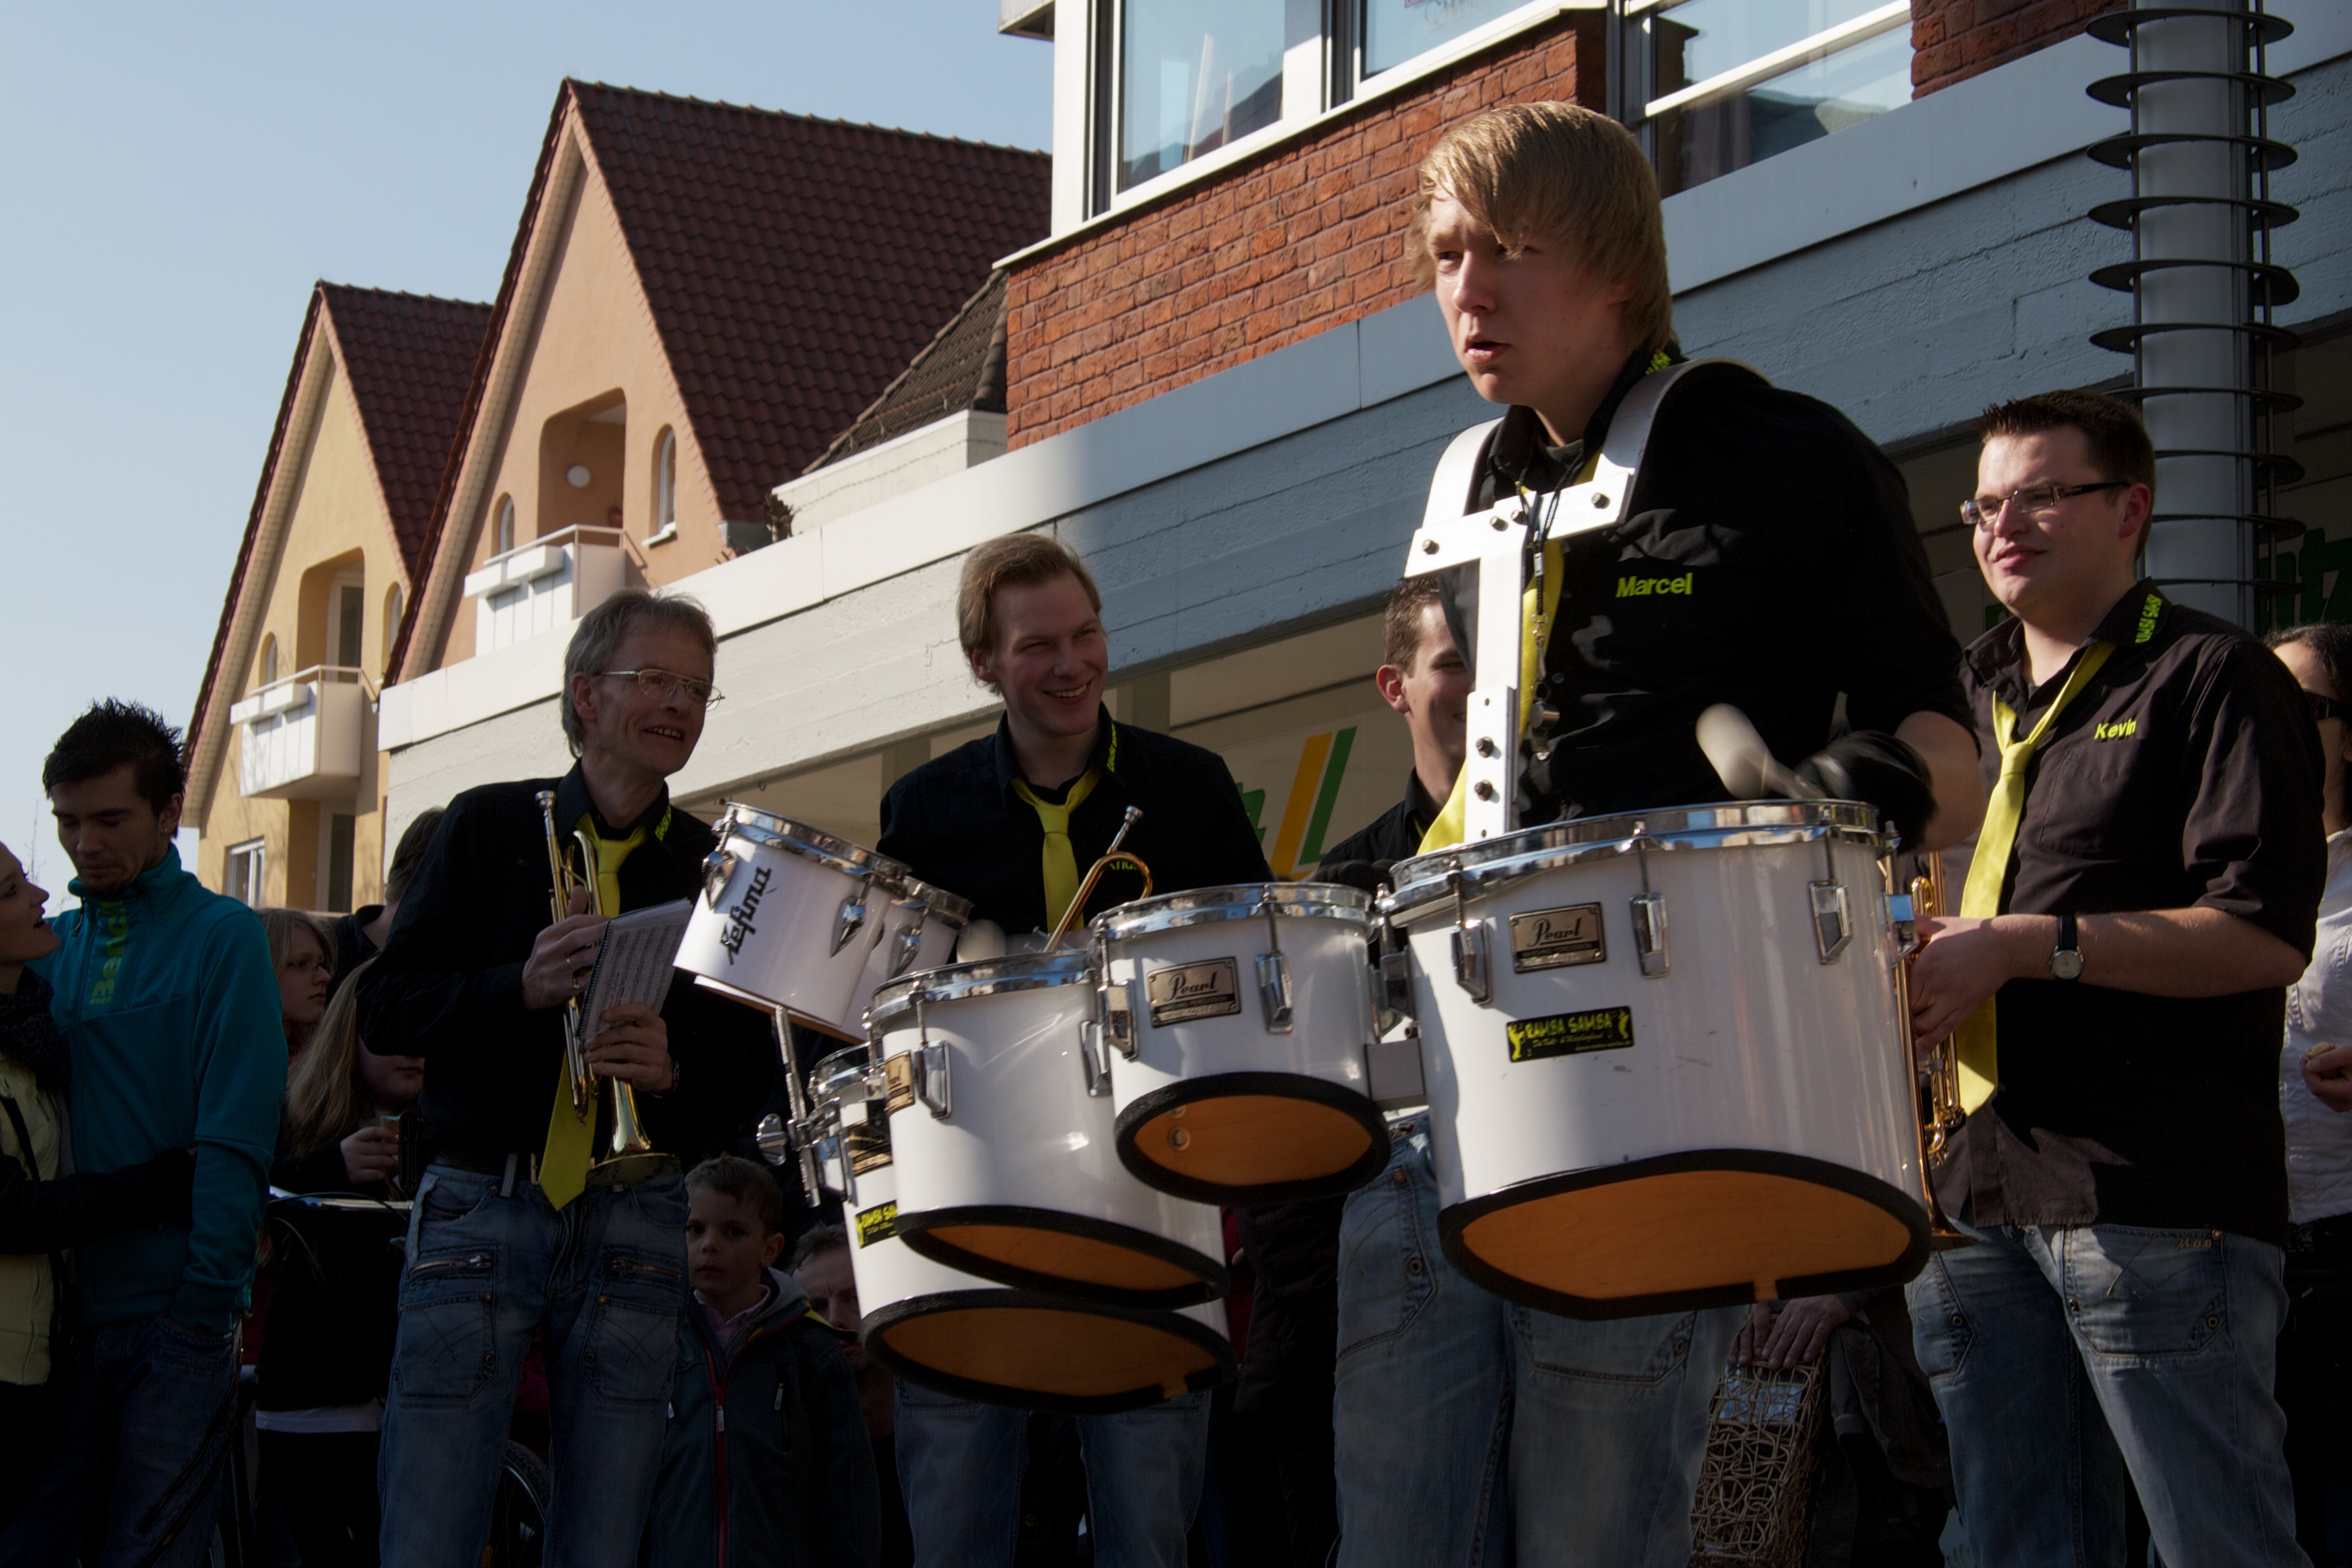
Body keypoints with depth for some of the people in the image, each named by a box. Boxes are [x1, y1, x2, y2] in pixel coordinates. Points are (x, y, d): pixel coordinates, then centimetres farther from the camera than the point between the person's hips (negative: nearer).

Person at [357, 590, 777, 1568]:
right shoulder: (490, 826, 7)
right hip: (479, 1208, -2)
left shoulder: (717, 869, 11)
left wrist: (676, 1071, -12)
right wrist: (521, 987, -15)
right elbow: (383, 1013, 2)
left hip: (637, 1221, 2)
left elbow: (754, 1065, 10)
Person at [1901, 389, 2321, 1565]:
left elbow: (2266, 936, -11)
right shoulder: (1975, 701, 23)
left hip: (2156, 1200, -7)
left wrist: (2028, 948, -16)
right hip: (1975, 1194, 7)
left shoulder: (2212, 678, 0)